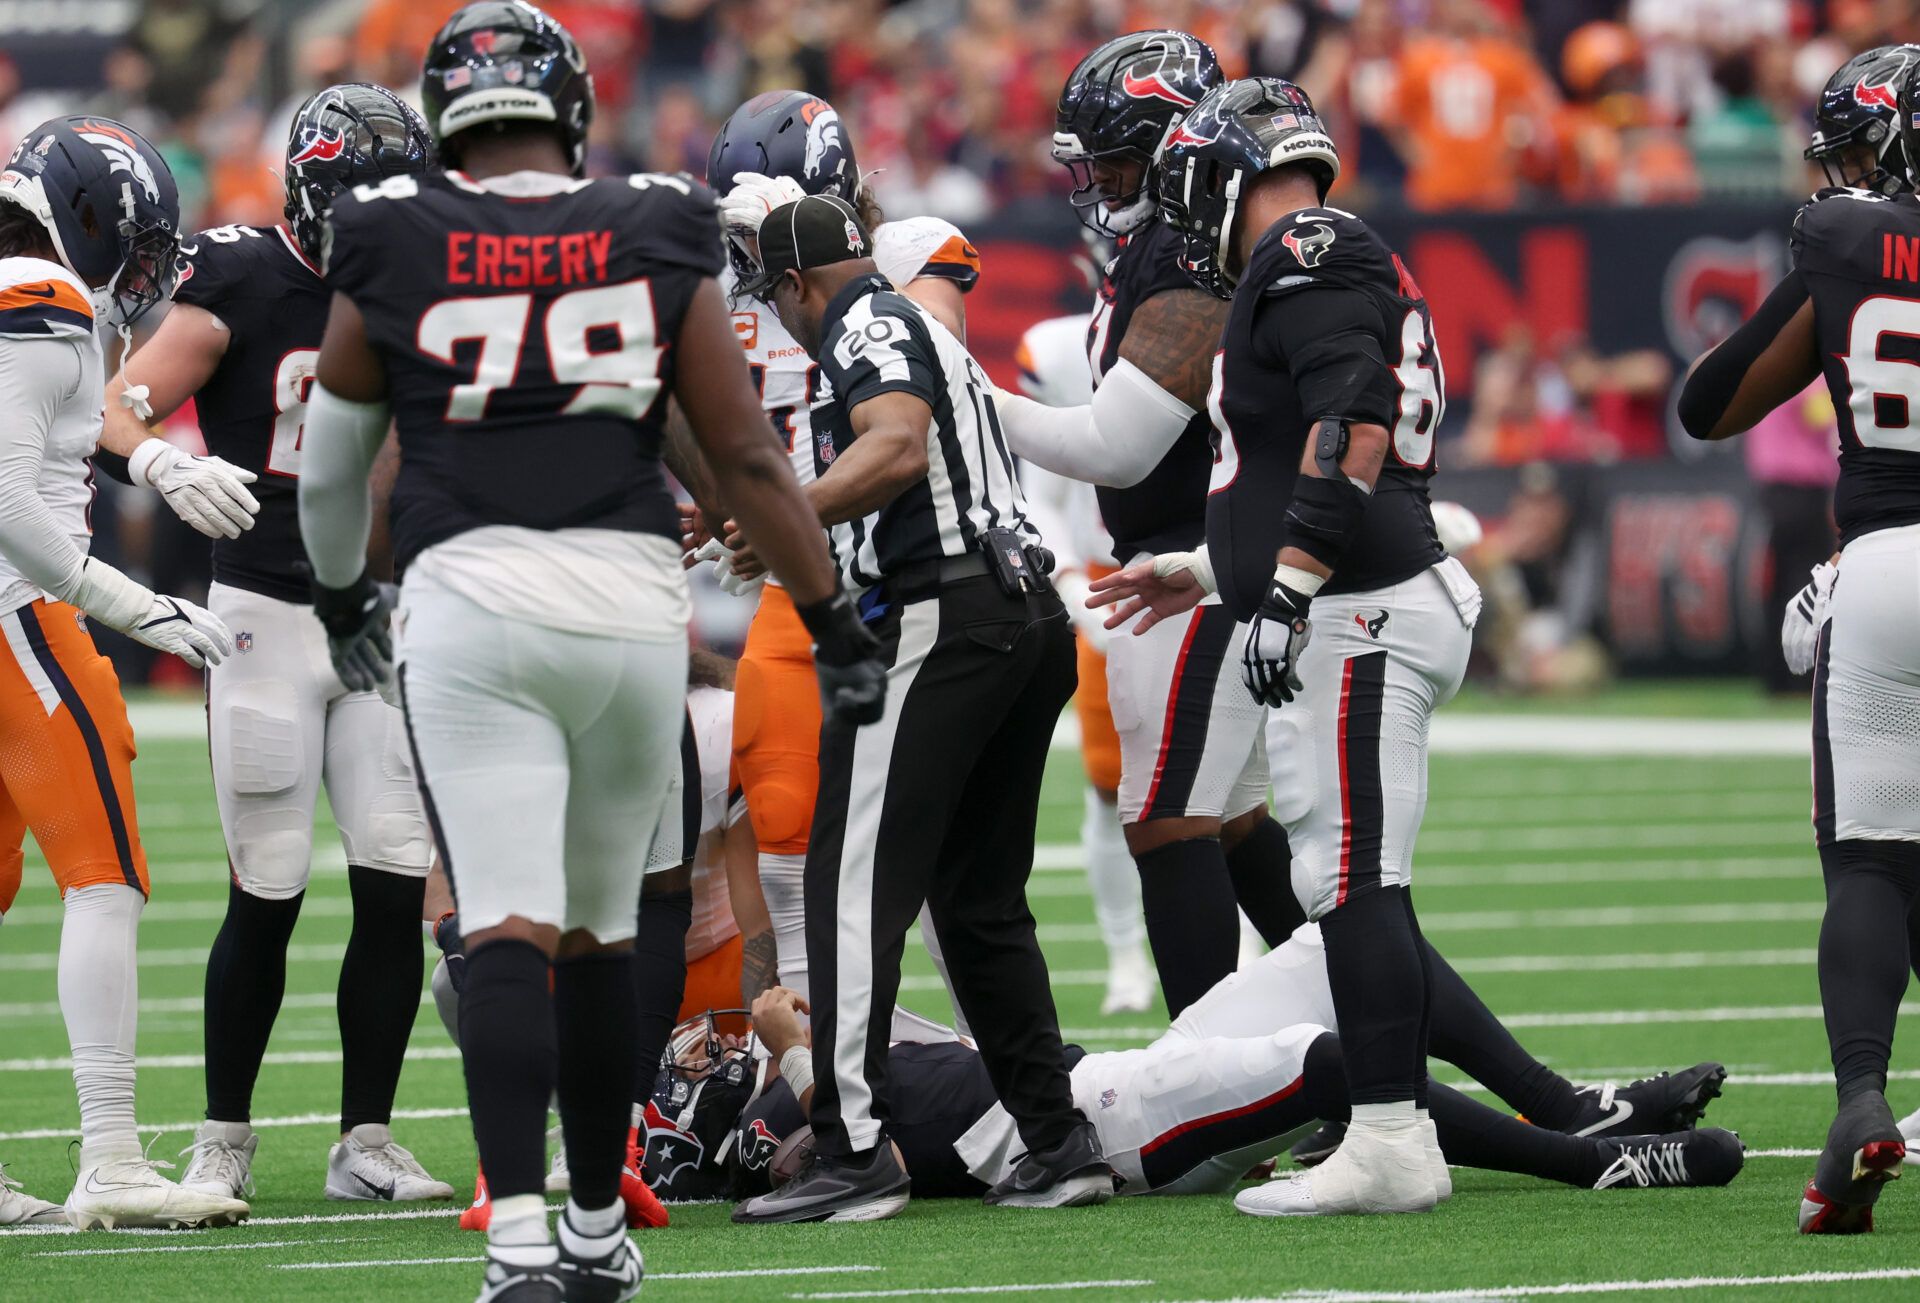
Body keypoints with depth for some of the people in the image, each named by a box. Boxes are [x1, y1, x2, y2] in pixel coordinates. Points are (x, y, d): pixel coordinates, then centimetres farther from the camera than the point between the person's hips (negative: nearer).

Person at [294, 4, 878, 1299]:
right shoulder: (658, 242, 7)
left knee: (509, 931, -8)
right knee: (603, 925, 16)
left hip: (470, 601, -2)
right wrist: (834, 619, 14)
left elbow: (330, 470, 18)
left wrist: (341, 596, 37)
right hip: (632, 605, 2)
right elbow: (748, 456, 6)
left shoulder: (391, 253, 5)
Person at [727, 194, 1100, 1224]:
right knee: (979, 898, 16)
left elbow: (898, 447, -21)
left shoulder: (869, 329, -3)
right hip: (1031, 618, 10)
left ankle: (853, 1153, -14)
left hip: (937, 625, -10)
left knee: (853, 887, -9)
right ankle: (1057, 1141, 15)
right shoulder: (934, 338, 26)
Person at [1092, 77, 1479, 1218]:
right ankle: (1403, 1141, 14)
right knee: (1363, 893, 12)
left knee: (1353, 887, -10)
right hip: (1358, 620, 11)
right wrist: (1211, 572, 34)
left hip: (1355, 617, -11)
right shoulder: (1350, 269, 23)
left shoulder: (1306, 260, -9)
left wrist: (1287, 588, -25)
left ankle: (1389, 1145, -11)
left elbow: (1353, 426, -23)